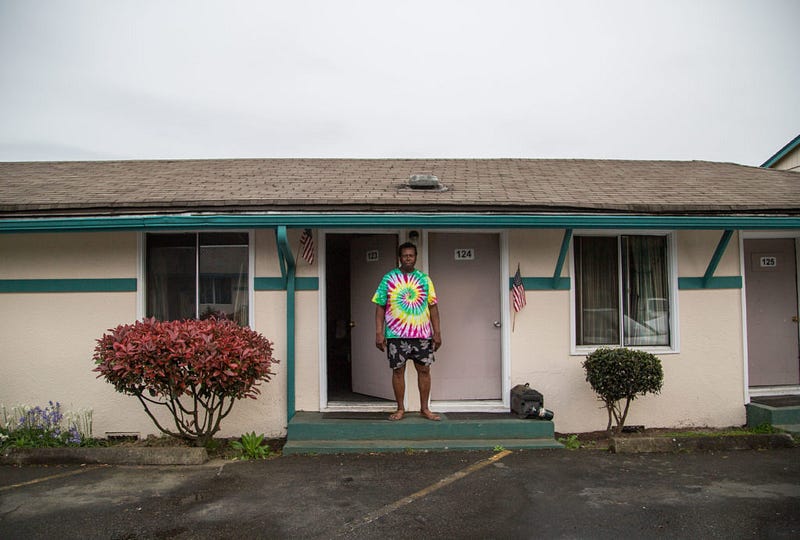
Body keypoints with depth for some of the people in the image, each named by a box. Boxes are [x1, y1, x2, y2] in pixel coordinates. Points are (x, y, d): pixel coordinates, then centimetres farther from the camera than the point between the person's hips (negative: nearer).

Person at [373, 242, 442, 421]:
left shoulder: (424, 279, 8)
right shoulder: (389, 278, 3)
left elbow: (433, 306, 9)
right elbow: (380, 307, 1)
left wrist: (437, 332, 3)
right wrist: (379, 333, -6)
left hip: (422, 334, 2)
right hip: (396, 334, -2)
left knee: (424, 370, 5)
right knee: (398, 371, 4)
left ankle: (424, 408, 17)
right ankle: (400, 409, 17)